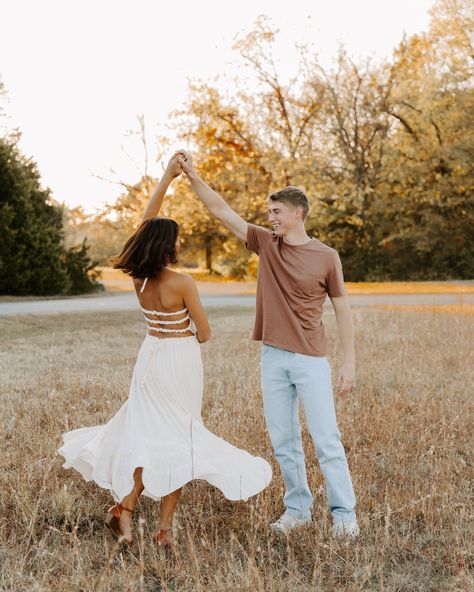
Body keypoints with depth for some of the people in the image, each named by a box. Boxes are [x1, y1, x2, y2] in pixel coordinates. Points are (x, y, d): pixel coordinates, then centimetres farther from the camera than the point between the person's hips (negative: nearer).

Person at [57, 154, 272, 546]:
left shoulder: (138, 276, -3)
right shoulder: (182, 283, -19)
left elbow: (147, 221, 6)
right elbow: (204, 333, -10)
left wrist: (167, 178, 9)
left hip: (151, 356, 5)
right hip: (181, 361, -5)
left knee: (147, 432, 16)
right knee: (178, 439, 5)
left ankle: (126, 510, 9)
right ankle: (165, 528, 11)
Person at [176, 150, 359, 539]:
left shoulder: (327, 257, -4)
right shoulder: (266, 244, 5)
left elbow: (342, 310, 0)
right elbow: (222, 211, 4)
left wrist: (349, 362, -4)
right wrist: (193, 177, -6)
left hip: (311, 360, -4)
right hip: (273, 358, 4)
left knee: (327, 440, -2)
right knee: (283, 442, 9)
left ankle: (344, 514, 7)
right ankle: (298, 508, 21)